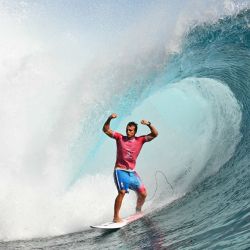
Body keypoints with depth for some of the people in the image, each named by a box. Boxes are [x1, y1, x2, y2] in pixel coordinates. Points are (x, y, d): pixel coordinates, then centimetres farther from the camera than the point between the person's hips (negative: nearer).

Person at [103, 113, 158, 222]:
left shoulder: (140, 140, 2)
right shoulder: (120, 137, -1)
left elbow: (155, 134, -5)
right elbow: (105, 130, -5)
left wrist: (149, 124, -21)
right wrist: (109, 119, -21)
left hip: (132, 172, 4)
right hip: (120, 170, -3)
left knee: (143, 193, 2)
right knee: (122, 192, -22)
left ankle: (138, 211, 31)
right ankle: (116, 217, -14)